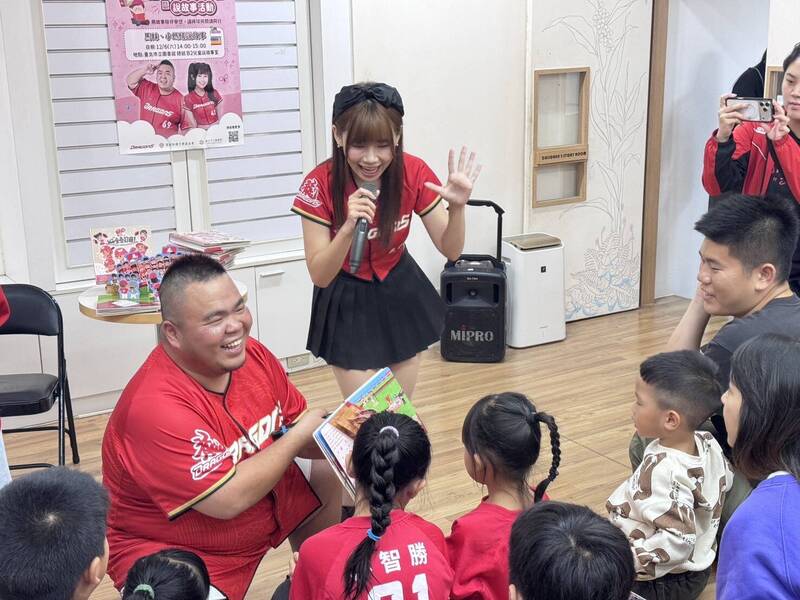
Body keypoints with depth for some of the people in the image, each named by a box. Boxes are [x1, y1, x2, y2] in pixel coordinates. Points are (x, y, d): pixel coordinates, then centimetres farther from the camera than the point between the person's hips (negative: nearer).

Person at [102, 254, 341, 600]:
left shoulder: (252, 355, -10)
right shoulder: (155, 405, -32)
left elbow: (296, 427, 2)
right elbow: (229, 500, -32)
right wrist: (301, 433, -21)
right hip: (172, 550, -8)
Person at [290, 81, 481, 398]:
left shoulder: (414, 173, -18)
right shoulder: (320, 185, -24)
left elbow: (451, 250, -10)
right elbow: (319, 276, -23)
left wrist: (457, 207, -30)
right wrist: (348, 228, -40)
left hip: (400, 294, 3)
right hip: (348, 303, -3)